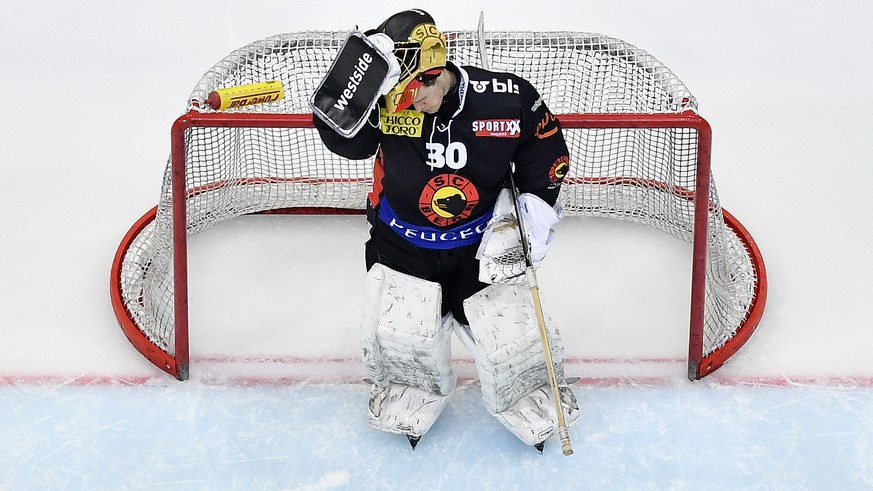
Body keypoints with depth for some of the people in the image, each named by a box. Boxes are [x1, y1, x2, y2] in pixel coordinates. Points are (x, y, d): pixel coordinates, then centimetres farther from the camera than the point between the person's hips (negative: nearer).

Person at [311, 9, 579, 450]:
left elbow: (547, 147, -2)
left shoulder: (507, 99, -18)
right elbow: (343, 137, -32)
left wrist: (537, 205, -6)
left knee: (512, 338, -1)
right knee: (396, 335, -7)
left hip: (481, 247, 0)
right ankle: (410, 396, 28)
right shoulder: (390, 102, -18)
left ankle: (536, 403, 31)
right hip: (402, 245, 1)